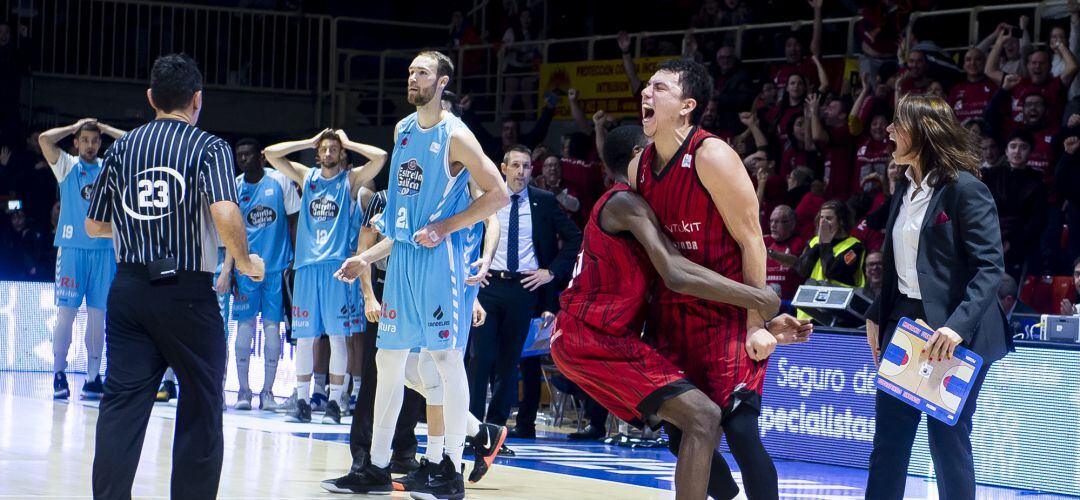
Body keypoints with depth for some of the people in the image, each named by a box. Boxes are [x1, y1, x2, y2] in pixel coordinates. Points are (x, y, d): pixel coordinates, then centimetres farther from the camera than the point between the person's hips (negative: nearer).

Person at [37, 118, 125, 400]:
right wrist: (75, 126, 3)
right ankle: (59, 374, -3)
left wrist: (104, 129, 7)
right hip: (72, 247, -2)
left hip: (104, 249, 2)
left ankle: (93, 377, 5)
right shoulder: (66, 165, 6)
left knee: (97, 313, 2)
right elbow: (45, 139, -8)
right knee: (66, 311, -5)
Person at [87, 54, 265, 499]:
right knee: (200, 411, 9)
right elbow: (225, 214, -20)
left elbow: (94, 225, 14)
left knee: (121, 405, 2)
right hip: (187, 293, -3)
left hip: (128, 290, 4)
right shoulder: (210, 148, -5)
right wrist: (246, 262, -4)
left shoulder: (122, 148, 8)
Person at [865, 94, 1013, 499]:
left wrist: (958, 325, -29)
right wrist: (876, 316, 12)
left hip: (954, 335, -8)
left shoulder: (964, 188, -13)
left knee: (947, 439, 0)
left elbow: (990, 267, -19)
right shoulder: (905, 190, 12)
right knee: (888, 439, 9)